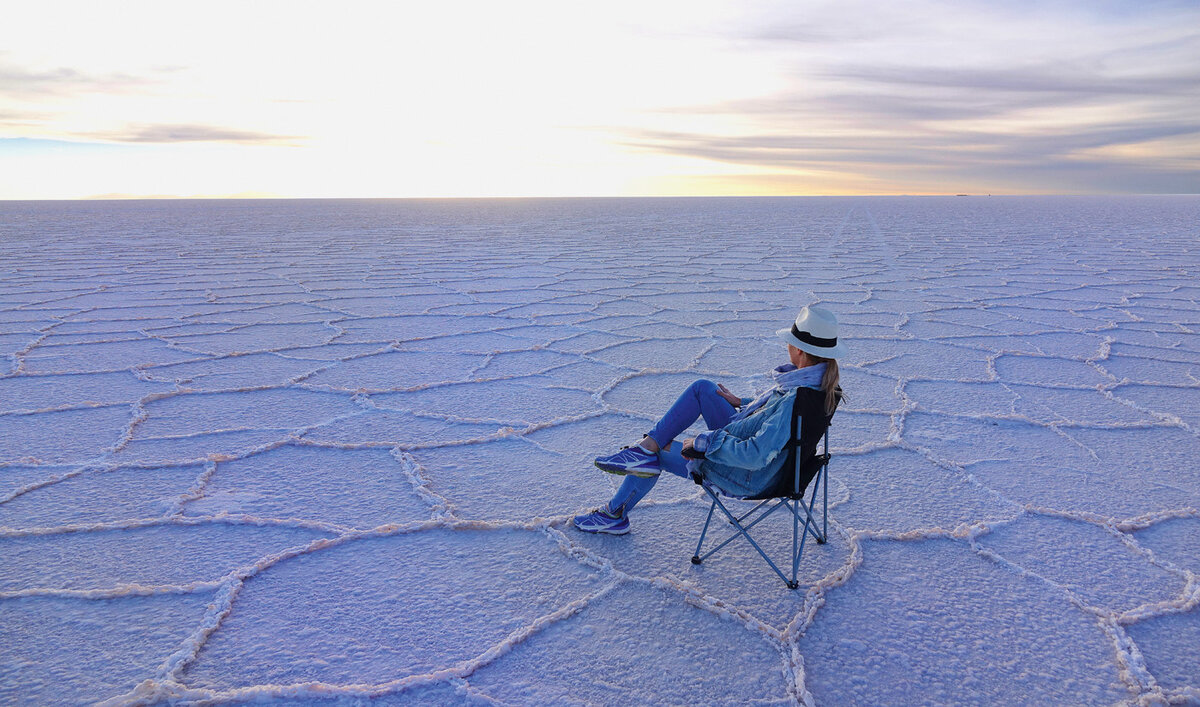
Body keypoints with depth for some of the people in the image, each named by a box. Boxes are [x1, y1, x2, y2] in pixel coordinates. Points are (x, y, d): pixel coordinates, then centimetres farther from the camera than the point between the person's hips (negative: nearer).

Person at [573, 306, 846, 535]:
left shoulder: (796, 401, -35)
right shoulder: (821, 381, -7)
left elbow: (755, 456, -37)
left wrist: (703, 443, -27)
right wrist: (742, 403, 12)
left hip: (746, 477, -9)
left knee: (656, 452, 8)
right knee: (702, 388, 9)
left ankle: (613, 515, 30)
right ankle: (647, 446, 8)